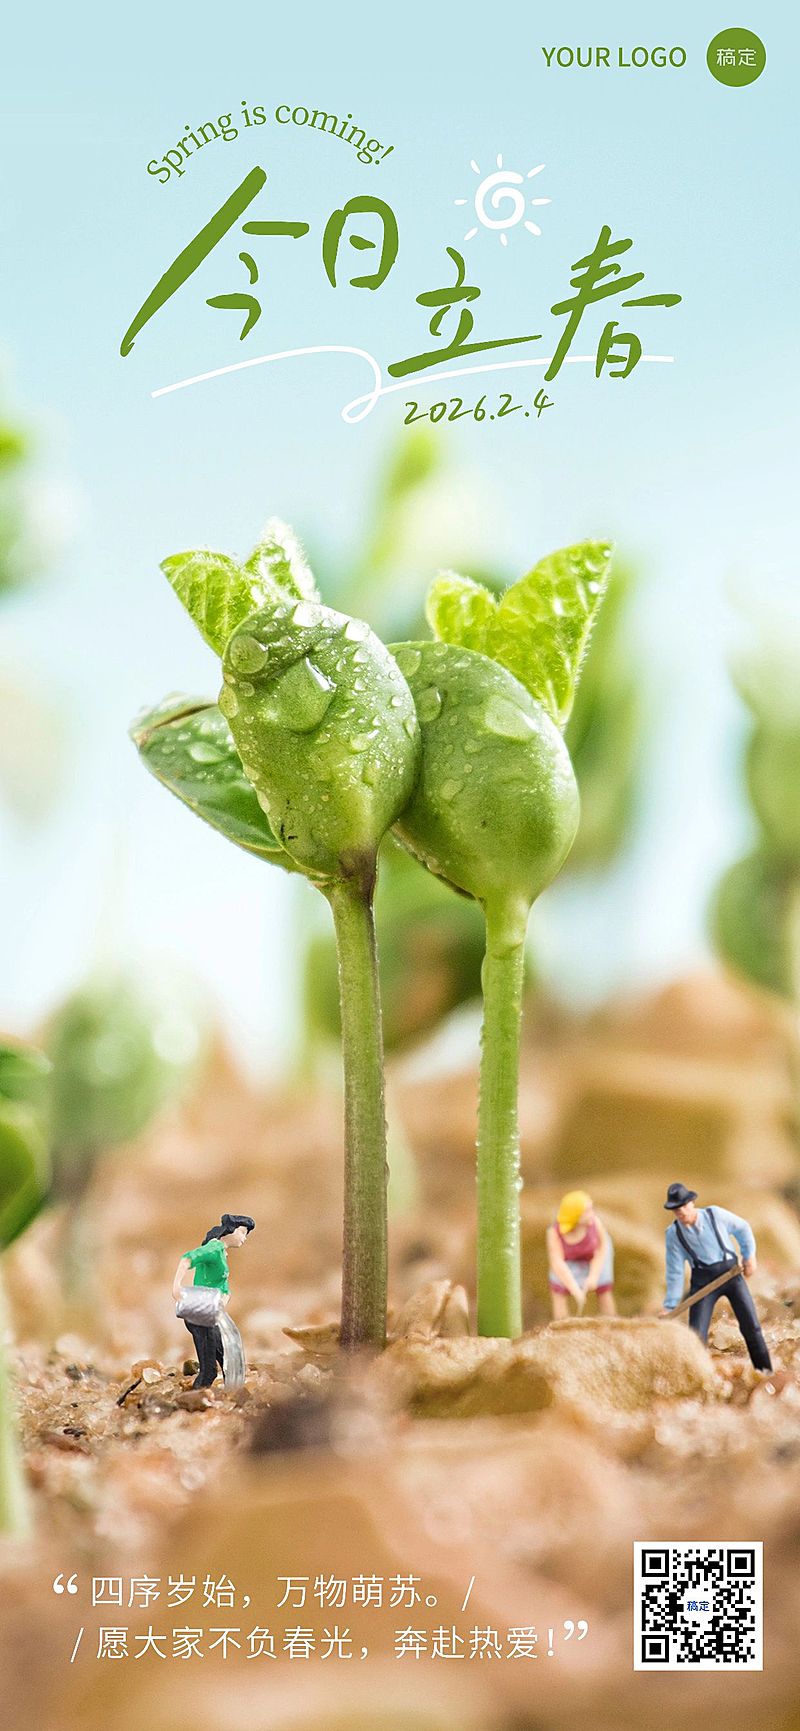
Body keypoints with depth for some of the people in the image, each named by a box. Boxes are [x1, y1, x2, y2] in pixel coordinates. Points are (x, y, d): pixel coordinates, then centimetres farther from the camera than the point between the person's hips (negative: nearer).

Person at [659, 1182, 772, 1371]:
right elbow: (675, 1272, -3)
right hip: (703, 1280, 0)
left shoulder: (716, 1215, -9)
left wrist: (749, 1255, 9)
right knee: (696, 1333, -9)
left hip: (731, 1271, 0)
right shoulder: (673, 1234, -7)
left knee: (751, 1326, 1)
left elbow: (742, 1228, 9)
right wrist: (669, 1306, -5)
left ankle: (766, 1374, 15)